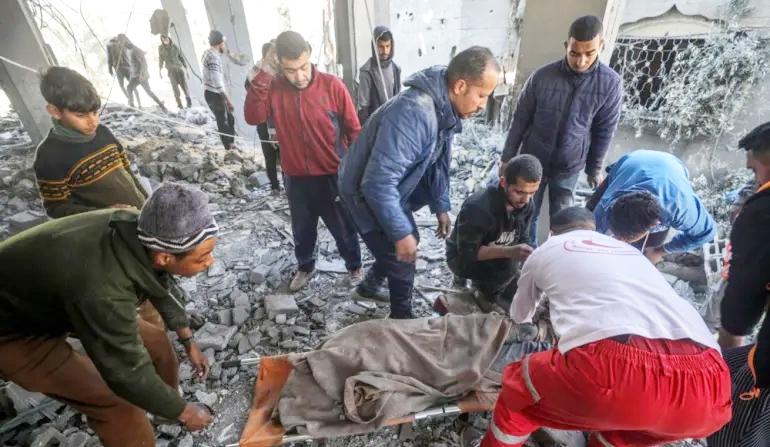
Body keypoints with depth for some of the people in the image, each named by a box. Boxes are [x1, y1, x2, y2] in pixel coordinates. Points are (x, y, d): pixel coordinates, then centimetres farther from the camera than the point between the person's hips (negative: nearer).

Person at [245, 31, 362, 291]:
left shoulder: (332, 86, -12)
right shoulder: (273, 88, -4)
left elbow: (354, 130, -6)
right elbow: (253, 117, -19)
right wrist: (262, 77, -24)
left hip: (332, 176, -2)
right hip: (296, 178, 3)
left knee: (344, 229, 14)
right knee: (302, 229, 21)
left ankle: (354, 267, 38)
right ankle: (305, 267, 46)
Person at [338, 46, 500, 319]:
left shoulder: (446, 110, -5)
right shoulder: (413, 114, -36)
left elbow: (438, 161, 8)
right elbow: (378, 183, -39)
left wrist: (441, 206, 7)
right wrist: (401, 233, -32)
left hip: (393, 188, 9)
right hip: (365, 191, -9)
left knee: (406, 241, 22)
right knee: (402, 257, 0)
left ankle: (369, 287, 46)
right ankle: (401, 319, 26)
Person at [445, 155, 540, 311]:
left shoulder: (526, 204, -13)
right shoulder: (477, 208, -35)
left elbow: (522, 239, -3)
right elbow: (468, 252, -30)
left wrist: (526, 255, -26)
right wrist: (509, 252, -41)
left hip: (497, 259, 7)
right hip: (463, 257, -6)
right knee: (508, 264, -32)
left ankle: (485, 283, 24)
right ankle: (486, 291, -4)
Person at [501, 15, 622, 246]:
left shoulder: (611, 84, -10)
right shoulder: (542, 76, -12)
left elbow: (604, 131, 0)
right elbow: (520, 119, -4)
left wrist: (595, 168, 6)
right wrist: (507, 158, -2)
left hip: (569, 166, 0)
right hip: (532, 160, 1)